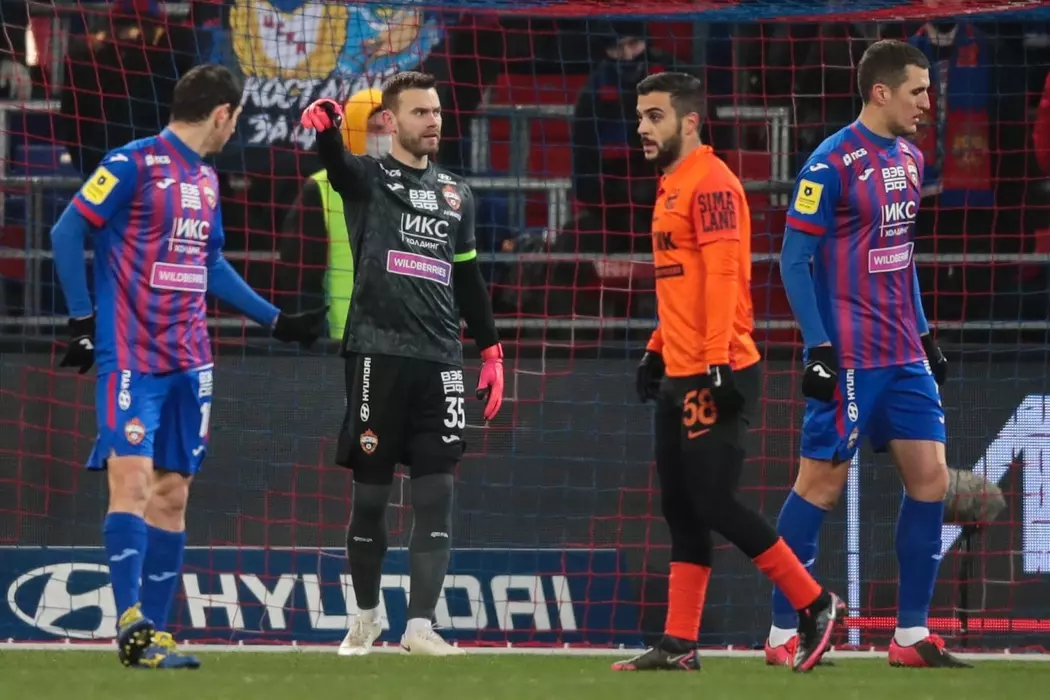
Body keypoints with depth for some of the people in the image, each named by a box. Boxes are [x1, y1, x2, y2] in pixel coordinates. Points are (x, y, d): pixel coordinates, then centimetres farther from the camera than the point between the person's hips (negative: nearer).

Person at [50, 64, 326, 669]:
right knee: (133, 478, -16)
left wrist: (277, 321, 29)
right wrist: (83, 320, -11)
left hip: (189, 363, 7)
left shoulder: (206, 180, 16)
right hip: (131, 357, -7)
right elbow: (67, 232, -8)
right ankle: (132, 624, -20)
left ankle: (154, 632, 7)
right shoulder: (134, 164, -8)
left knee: (172, 493, 5)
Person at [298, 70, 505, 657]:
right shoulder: (368, 178, 2)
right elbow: (337, 162, -22)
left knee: (438, 492, -4)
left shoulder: (457, 194, 17)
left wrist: (491, 351, 17)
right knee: (371, 491, 2)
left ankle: (421, 625, -4)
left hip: (441, 360, 4)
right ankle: (367, 617, 17)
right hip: (379, 353, -4)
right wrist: (326, 126, -45)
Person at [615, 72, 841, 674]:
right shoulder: (672, 187, 18)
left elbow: (723, 274, -20)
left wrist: (717, 361, -25)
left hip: (716, 375, -10)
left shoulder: (710, 183, -12)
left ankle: (815, 604, 1)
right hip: (680, 375, 10)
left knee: (714, 501, -10)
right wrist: (658, 351, 22)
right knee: (681, 510, 8)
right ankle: (680, 645, 9)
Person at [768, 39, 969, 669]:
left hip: (905, 357, 8)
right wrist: (818, 348, -17)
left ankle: (912, 635, 8)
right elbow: (794, 260, -12)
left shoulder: (911, 159, 12)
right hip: (850, 359, -8)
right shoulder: (832, 164, -12)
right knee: (822, 485, -3)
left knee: (931, 479, 2)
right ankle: (782, 635, 5)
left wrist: (926, 334, 19)